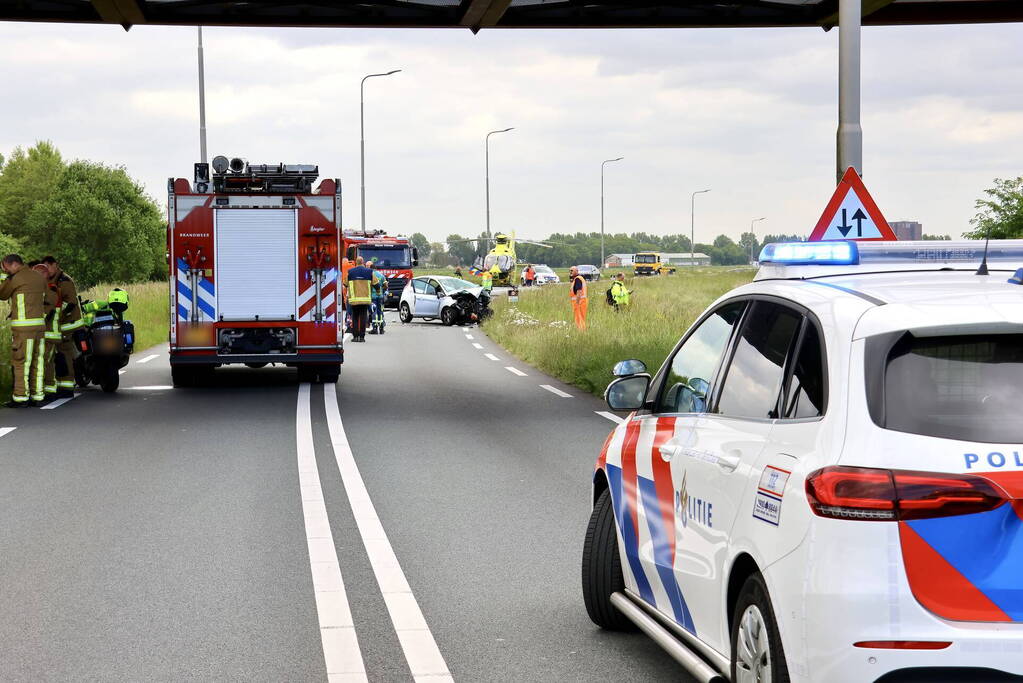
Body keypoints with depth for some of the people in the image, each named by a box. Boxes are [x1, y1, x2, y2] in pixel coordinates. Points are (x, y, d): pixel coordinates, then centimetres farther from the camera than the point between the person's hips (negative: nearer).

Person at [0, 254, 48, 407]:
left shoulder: (16, 278, -9)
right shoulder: (40, 278, 13)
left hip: (23, 327, -7)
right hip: (40, 324, 7)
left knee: (21, 362, -3)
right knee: (36, 362, 9)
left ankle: (21, 397, -4)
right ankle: (37, 395, 11)